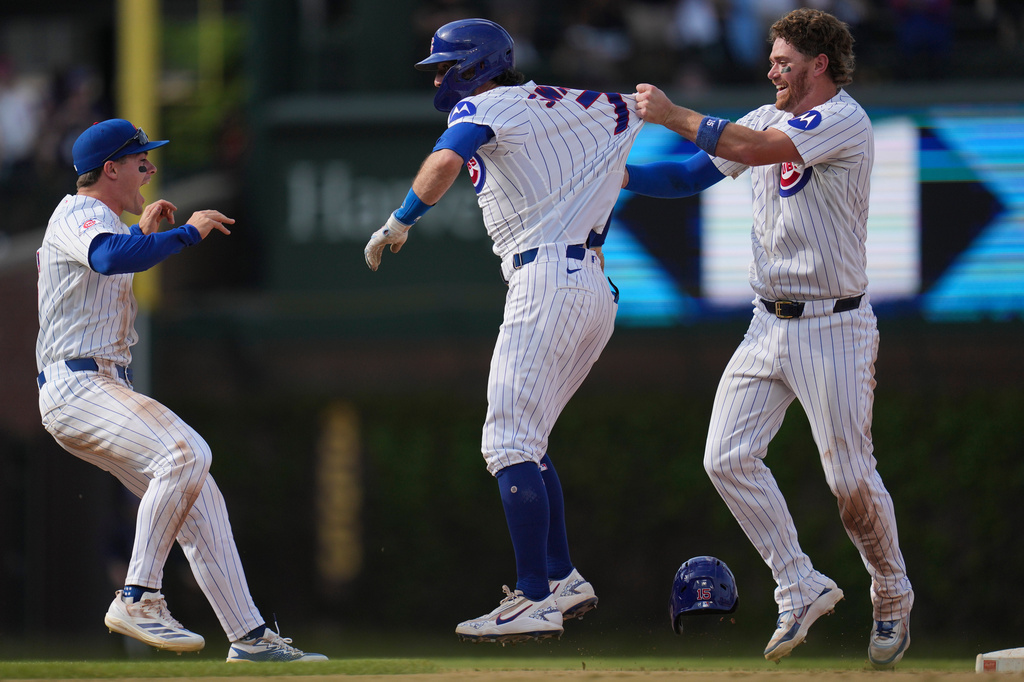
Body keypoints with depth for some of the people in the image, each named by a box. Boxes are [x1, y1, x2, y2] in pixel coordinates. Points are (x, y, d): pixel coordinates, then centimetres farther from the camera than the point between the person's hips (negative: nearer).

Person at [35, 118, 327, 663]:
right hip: (77, 386, -11)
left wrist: (142, 236, 32)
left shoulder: (95, 221, 25)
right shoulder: (79, 214, -9)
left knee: (199, 499, 6)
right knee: (186, 451, -31)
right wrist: (187, 232, -23)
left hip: (104, 390, 11)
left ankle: (249, 637, 7)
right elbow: (111, 258, -32)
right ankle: (138, 598, -30)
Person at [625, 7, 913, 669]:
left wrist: (672, 114, -17)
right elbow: (694, 173, 13)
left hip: (833, 327, -8)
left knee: (852, 477, -4)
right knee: (729, 459, -4)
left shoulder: (844, 121, -14)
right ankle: (803, 589, 5)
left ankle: (893, 596, 19)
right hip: (770, 324, 8)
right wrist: (619, 174, -1)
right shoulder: (770, 120, 12)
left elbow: (752, 149, -25)